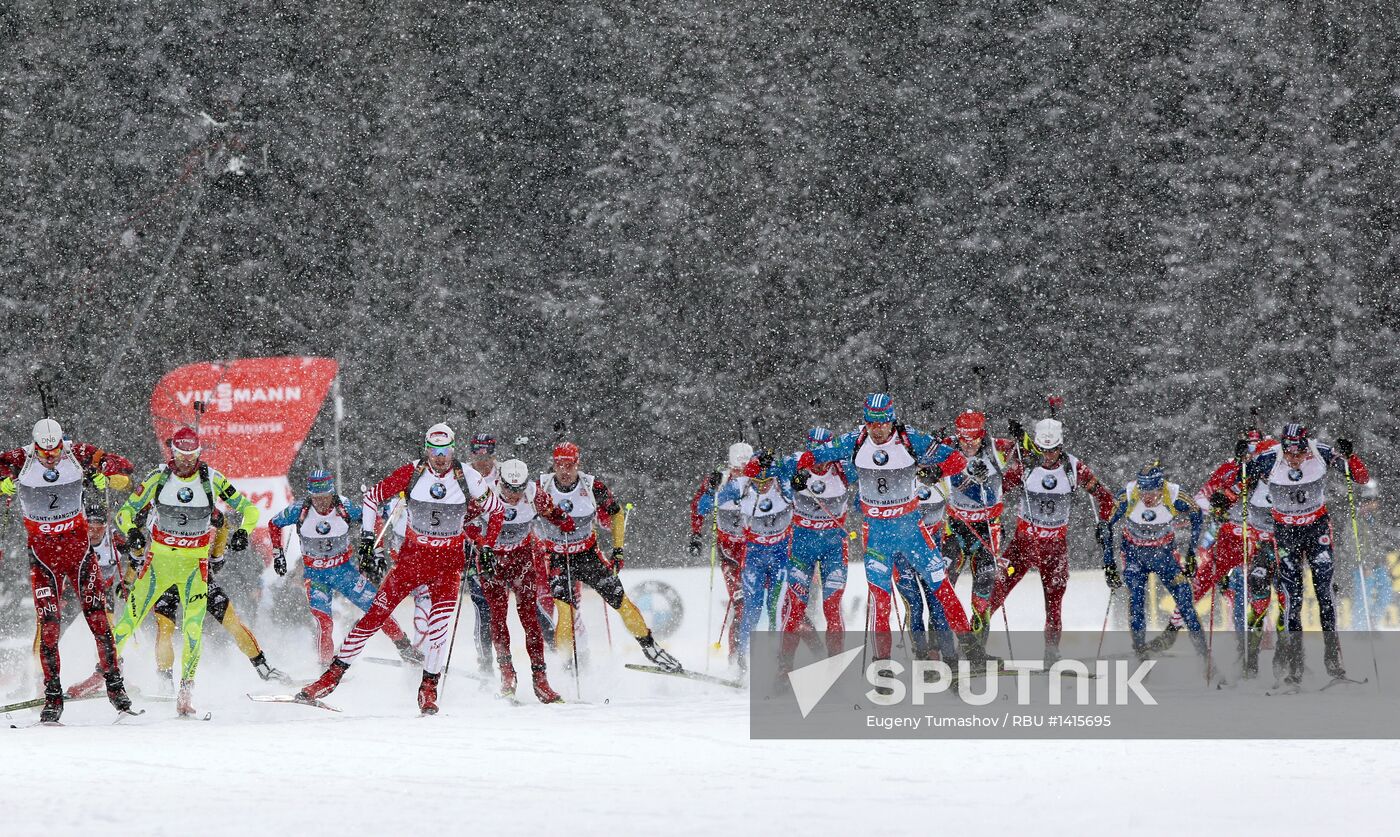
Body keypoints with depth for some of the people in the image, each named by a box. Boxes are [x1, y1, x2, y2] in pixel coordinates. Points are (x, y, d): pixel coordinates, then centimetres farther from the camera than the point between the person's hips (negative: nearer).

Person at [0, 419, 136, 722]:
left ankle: (114, 683, 7)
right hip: (42, 552, -1)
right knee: (49, 625, -7)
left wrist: (103, 477, -26)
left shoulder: (78, 454, -9)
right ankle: (53, 696, -1)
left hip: (79, 546, 1)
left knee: (97, 617, -4)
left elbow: (123, 467, -4)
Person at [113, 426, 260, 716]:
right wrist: (132, 532, -21)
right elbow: (125, 512, 1)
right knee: (130, 619, -3)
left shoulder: (212, 480, -5)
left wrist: (243, 531, -18)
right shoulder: (158, 478, -4)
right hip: (159, 559, 1)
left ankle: (185, 693, -6)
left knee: (193, 627, -12)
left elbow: (249, 509, 2)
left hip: (195, 564, -1)